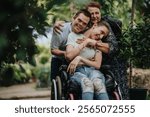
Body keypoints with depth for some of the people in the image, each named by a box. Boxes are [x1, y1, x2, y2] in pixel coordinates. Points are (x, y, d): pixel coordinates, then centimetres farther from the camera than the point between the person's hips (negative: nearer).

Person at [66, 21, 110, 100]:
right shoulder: (74, 35, 10)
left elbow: (97, 65, 7)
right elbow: (69, 56, -5)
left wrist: (80, 58, -6)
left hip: (92, 70, 2)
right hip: (76, 71, -2)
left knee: (98, 83, -37)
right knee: (87, 83, -39)